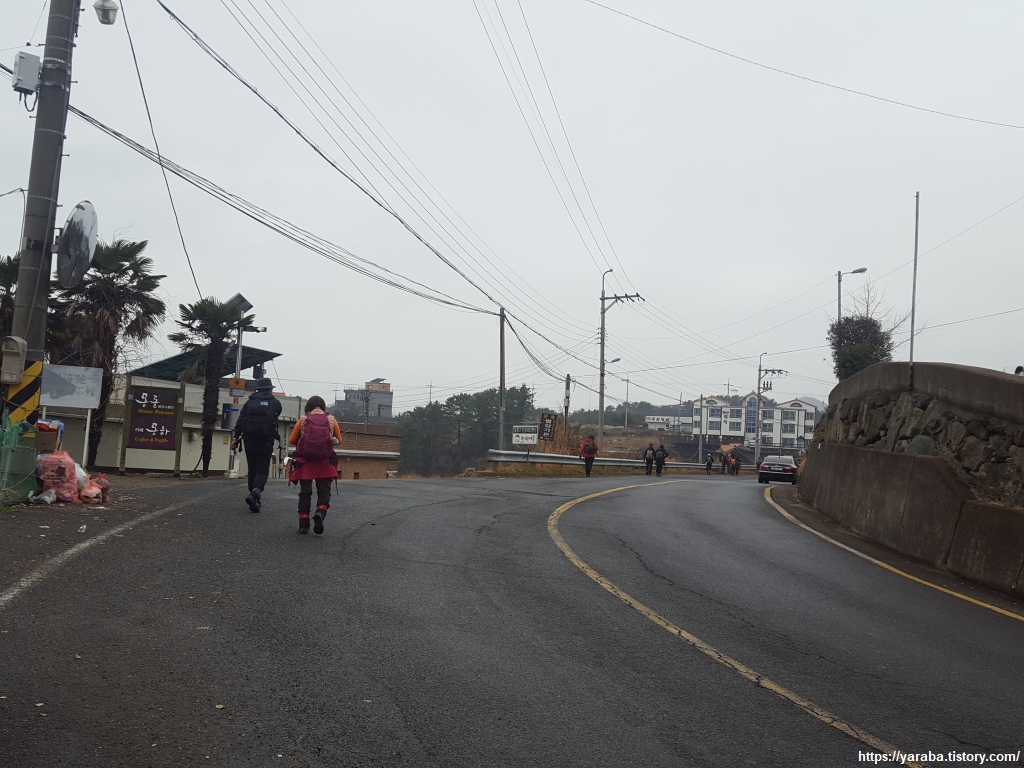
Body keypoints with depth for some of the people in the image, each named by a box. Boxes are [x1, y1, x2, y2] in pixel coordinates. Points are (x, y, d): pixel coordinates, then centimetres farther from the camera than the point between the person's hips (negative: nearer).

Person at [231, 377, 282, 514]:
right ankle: (255, 493, -28)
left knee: (252, 470, 12)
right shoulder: (275, 403, 4)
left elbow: (240, 421, 2)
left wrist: (236, 438, 0)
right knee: (262, 470, -2)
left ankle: (255, 500, 12)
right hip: (265, 441, -2)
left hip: (249, 440, 3)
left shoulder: (249, 402, 9)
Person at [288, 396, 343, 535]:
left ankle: (303, 523, 5)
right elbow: (339, 441, 9)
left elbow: (292, 440, 5)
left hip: (305, 461, 0)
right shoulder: (331, 420, 3)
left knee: (305, 492, 9)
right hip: (325, 462, 0)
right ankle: (321, 512, -22)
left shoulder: (303, 420, 2)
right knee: (324, 491, 7)